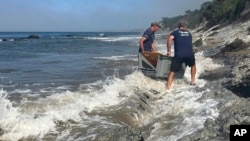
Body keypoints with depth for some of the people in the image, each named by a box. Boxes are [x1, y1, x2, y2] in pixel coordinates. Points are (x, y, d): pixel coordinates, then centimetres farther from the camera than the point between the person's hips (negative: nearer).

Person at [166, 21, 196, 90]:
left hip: (179, 54, -2)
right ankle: (193, 81, 37)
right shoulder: (189, 33, 25)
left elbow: (170, 39, -5)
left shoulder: (175, 32, 15)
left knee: (172, 71, 4)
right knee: (193, 65, 33)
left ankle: (168, 88, -5)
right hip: (190, 54, 2)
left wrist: (169, 51, 1)